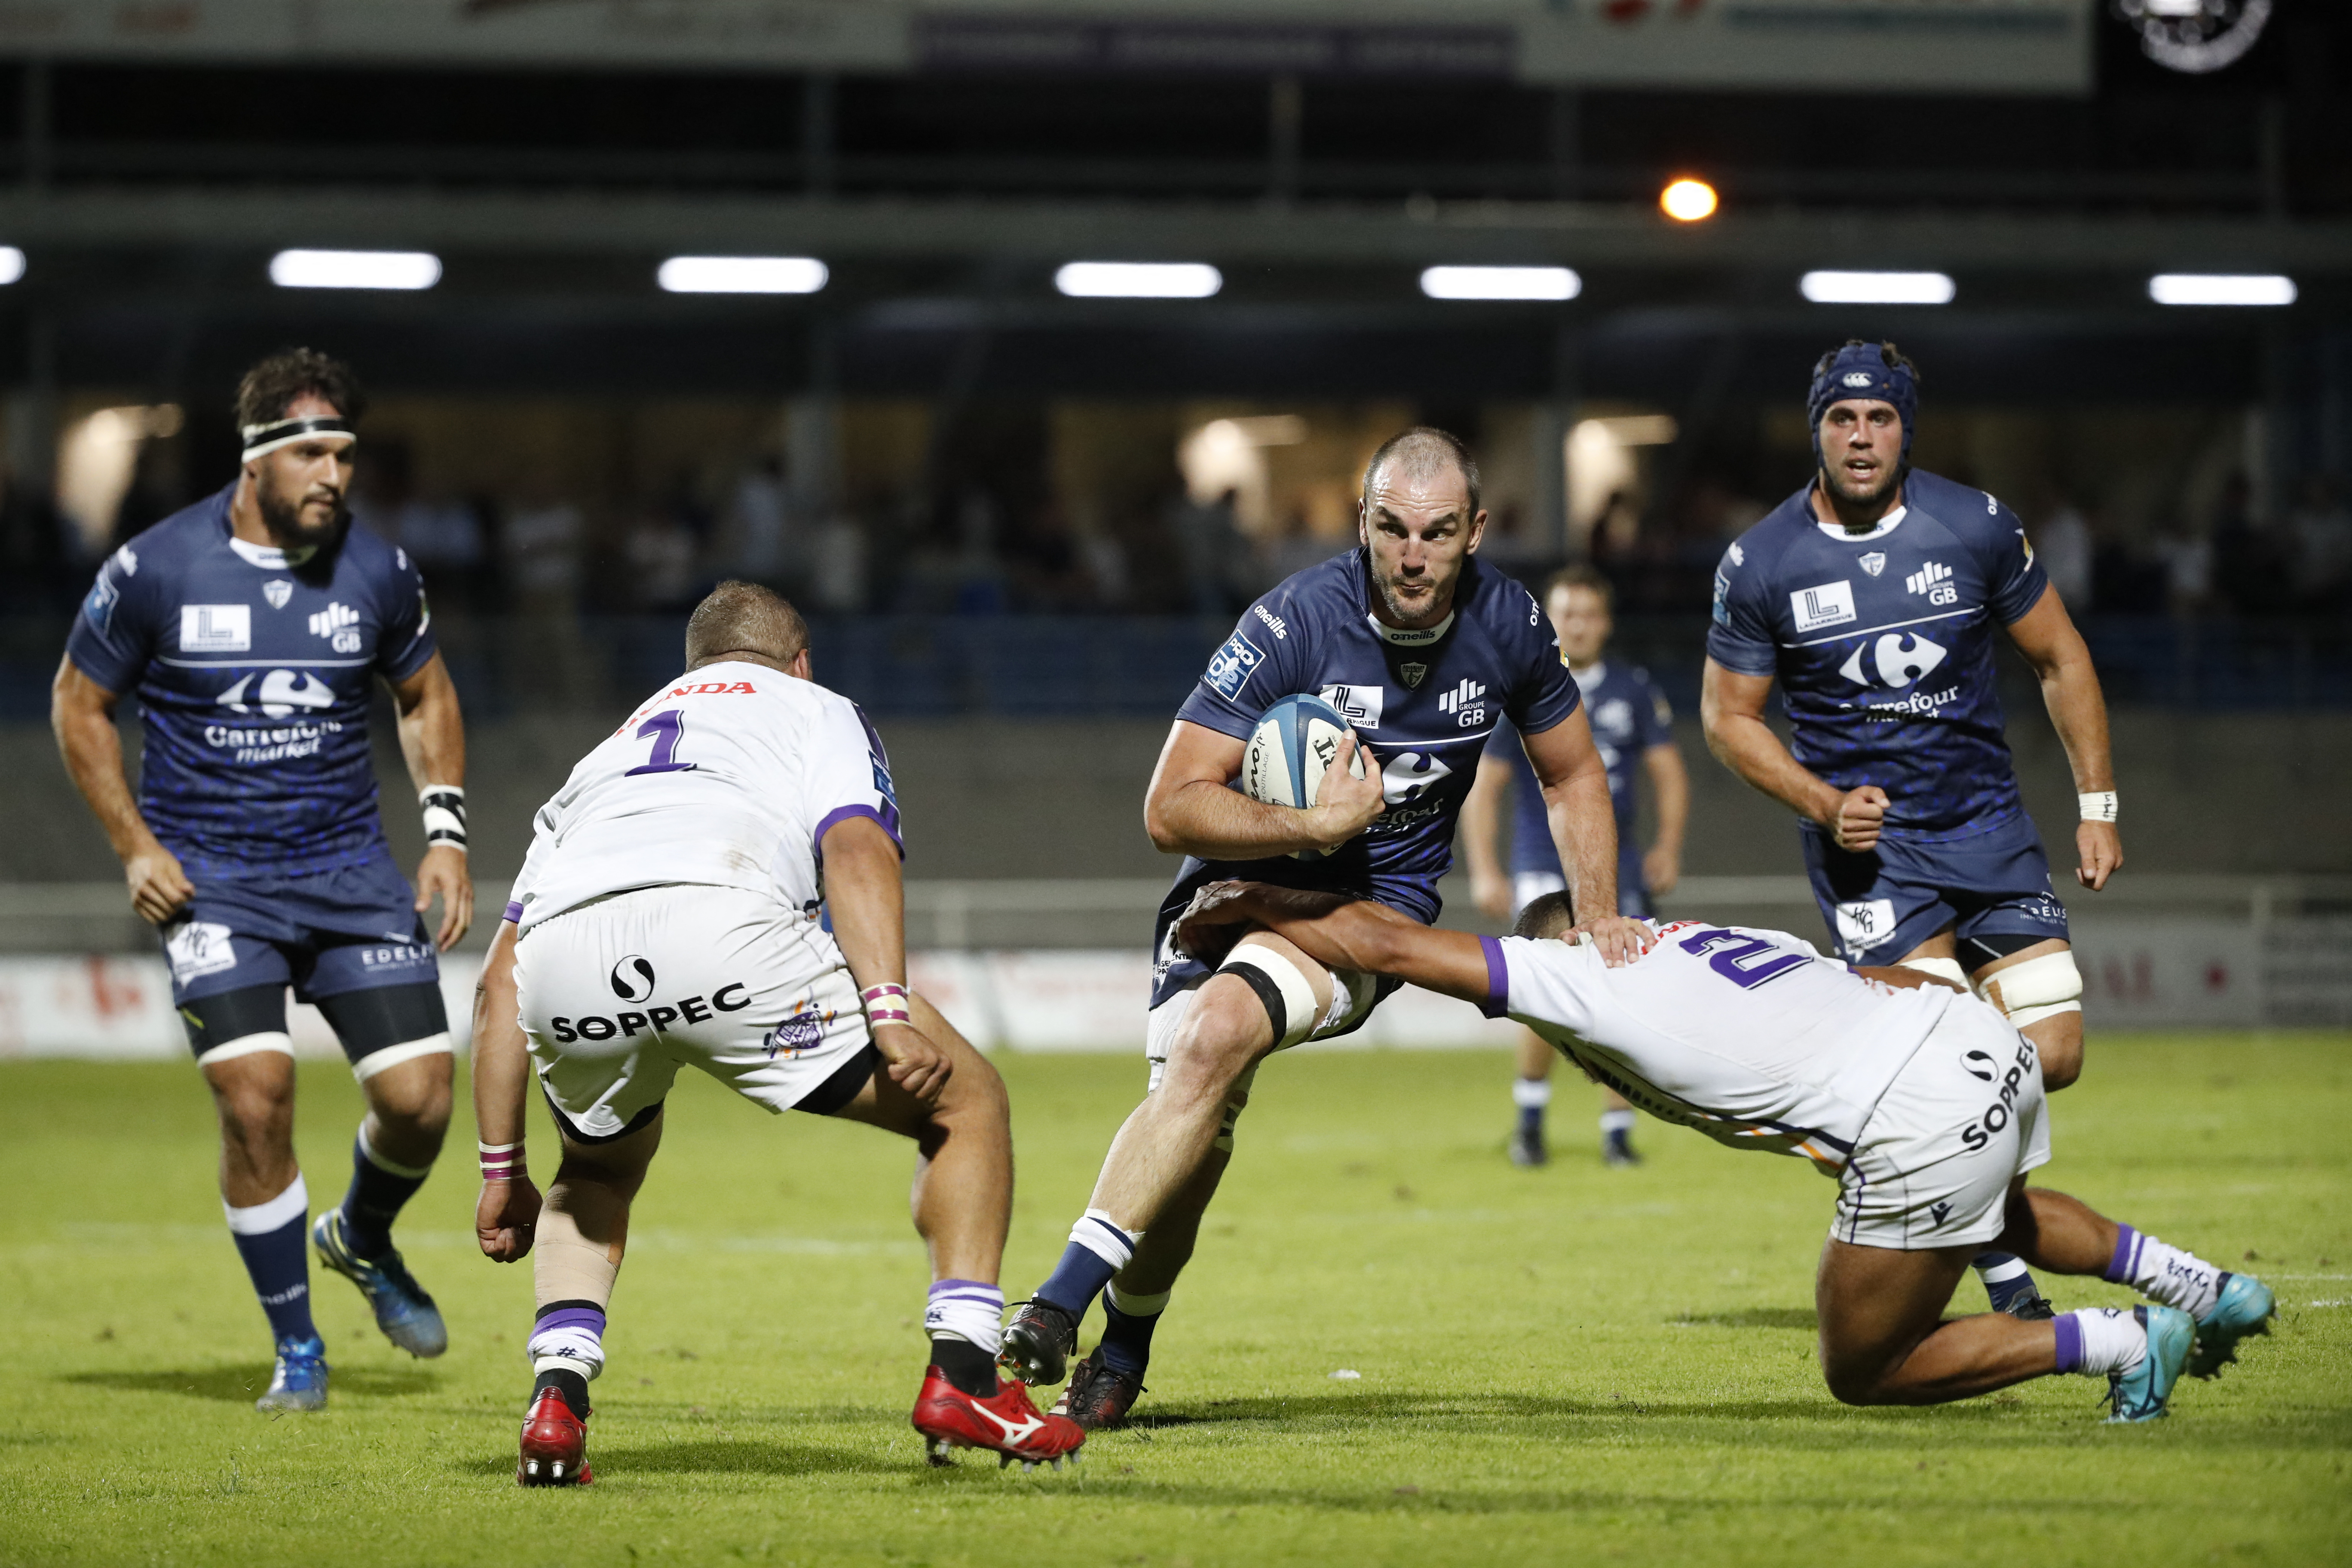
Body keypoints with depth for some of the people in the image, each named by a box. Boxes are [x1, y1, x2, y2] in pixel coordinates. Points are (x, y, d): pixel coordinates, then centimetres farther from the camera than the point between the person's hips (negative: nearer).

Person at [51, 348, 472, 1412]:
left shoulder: (377, 572, -1)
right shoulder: (156, 569, -8)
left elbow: (424, 696, 17)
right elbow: (78, 702, 5)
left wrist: (446, 832, 5)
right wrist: (134, 845, -4)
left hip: (349, 867, 3)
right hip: (210, 877, -3)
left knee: (418, 1095, -7)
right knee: (255, 1096, -17)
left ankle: (363, 1242, 29)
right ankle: (295, 1347, 1)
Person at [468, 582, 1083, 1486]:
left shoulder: (607, 755, 42)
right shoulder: (816, 710, 32)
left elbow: (501, 981, 34)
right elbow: (856, 851, 6)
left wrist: (501, 1170, 36)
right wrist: (889, 1012, -6)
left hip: (561, 946, 5)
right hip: (721, 918, -4)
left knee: (600, 1171, 35)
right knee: (964, 1100, 14)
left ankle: (557, 1396, 14)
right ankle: (962, 1375, 1)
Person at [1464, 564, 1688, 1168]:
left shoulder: (1635, 691, 6)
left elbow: (1669, 773, 12)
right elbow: (1483, 787, 3)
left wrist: (1668, 848, -3)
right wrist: (1484, 871, -6)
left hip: (1616, 867, 3)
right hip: (1544, 865, -3)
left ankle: (1617, 1131, 12)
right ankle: (1530, 1115, 1)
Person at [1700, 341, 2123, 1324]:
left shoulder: (1974, 528, -3)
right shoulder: (1761, 565, -6)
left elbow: (2058, 661, 8)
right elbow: (1727, 716, 4)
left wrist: (2097, 808, 5)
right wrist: (1823, 803, -11)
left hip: (1986, 826, 3)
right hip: (1867, 841, -3)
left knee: (2051, 1053, -5)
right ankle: (2001, 1270, -1)